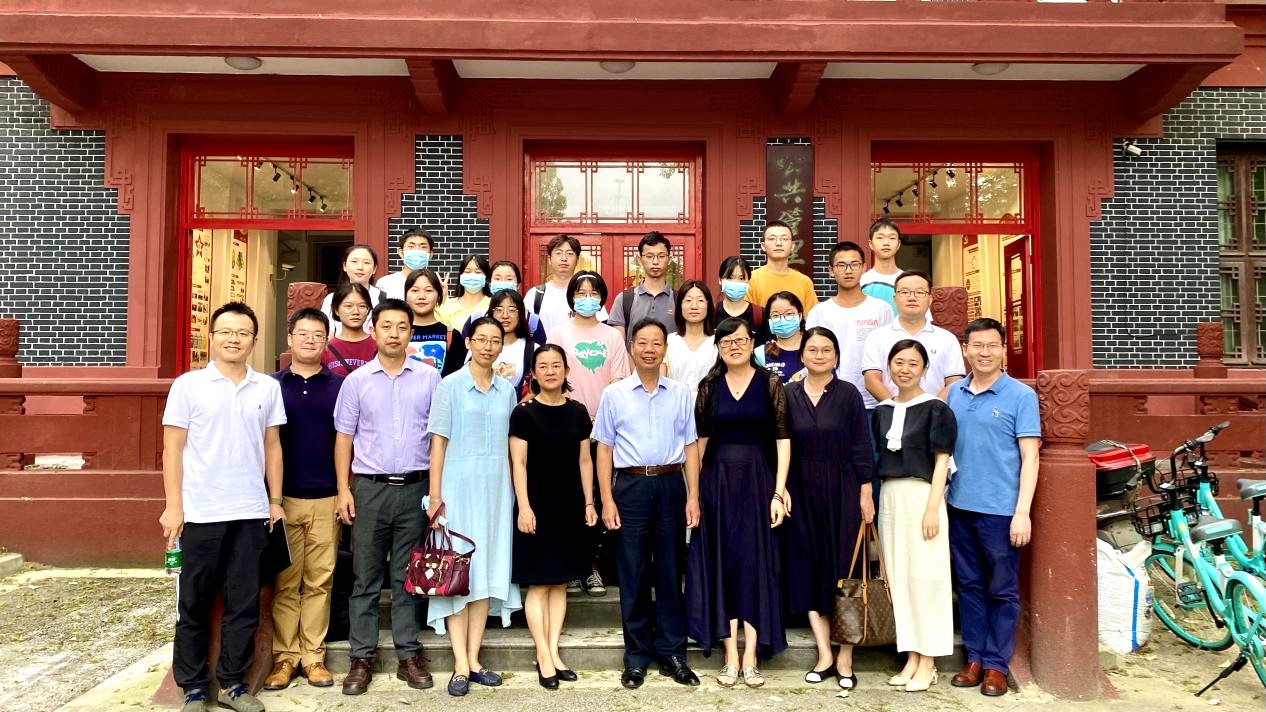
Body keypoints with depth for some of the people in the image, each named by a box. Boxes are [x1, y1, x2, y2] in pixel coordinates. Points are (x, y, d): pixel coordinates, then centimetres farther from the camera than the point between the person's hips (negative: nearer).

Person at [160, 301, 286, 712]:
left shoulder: (268, 388, 7)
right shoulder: (188, 385, -1)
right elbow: (173, 449, -1)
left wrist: (275, 500, 7)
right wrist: (173, 506, -6)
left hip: (251, 513, 2)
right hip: (199, 512, -2)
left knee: (244, 602, 8)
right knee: (194, 603, 9)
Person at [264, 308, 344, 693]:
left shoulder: (340, 386, 5)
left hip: (326, 499, 0)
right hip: (283, 497, 0)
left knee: (319, 581, 6)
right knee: (285, 582, 6)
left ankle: (314, 656, 15)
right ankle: (284, 657, 16)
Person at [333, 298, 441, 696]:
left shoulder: (429, 378, 2)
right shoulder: (357, 381, 3)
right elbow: (344, 438, 6)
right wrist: (343, 489, -1)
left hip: (415, 487, 0)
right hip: (370, 487, 0)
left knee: (408, 576, 9)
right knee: (366, 577, 7)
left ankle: (409, 655, 19)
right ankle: (362, 658, 16)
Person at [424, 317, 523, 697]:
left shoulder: (507, 390, 9)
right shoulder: (450, 385, -1)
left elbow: (511, 445, 11)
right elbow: (438, 442, -4)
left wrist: (516, 492, 7)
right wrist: (435, 495, -9)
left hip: (496, 489, 4)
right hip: (459, 486, -4)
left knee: (488, 570, 6)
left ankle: (474, 659, 15)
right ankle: (460, 665, 4)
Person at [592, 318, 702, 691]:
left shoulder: (681, 394, 7)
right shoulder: (614, 394, 3)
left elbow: (690, 447, 6)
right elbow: (604, 449, 2)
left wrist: (693, 497, -1)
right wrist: (607, 500, -4)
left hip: (671, 485, 1)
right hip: (631, 486, -1)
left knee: (670, 571, 9)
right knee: (632, 574, 6)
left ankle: (672, 652, 22)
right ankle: (637, 656, 19)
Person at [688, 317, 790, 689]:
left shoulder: (770, 383, -1)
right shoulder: (708, 386, 5)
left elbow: (782, 439, -3)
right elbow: (700, 439, 7)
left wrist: (779, 492, -10)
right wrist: (694, 489, 1)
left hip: (757, 480, -2)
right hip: (717, 480, 2)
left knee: (755, 562, 2)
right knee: (723, 564, 5)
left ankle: (750, 658, 11)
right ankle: (731, 657, 13)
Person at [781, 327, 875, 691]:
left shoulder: (848, 395, -1)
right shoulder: (788, 395, 4)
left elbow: (861, 448, -2)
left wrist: (866, 493, -5)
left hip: (842, 491, -2)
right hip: (801, 492, 2)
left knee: (842, 569, 2)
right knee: (807, 569, 5)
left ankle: (844, 660, 11)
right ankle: (824, 654, 16)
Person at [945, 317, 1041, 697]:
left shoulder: (1021, 396, -5)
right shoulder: (955, 393, 7)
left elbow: (1029, 457, -7)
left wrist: (1022, 512, -13)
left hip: (1001, 510, -4)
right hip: (960, 507, 4)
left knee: (1002, 591, 6)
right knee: (969, 587, 12)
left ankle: (997, 664, 18)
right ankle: (975, 658, 24)